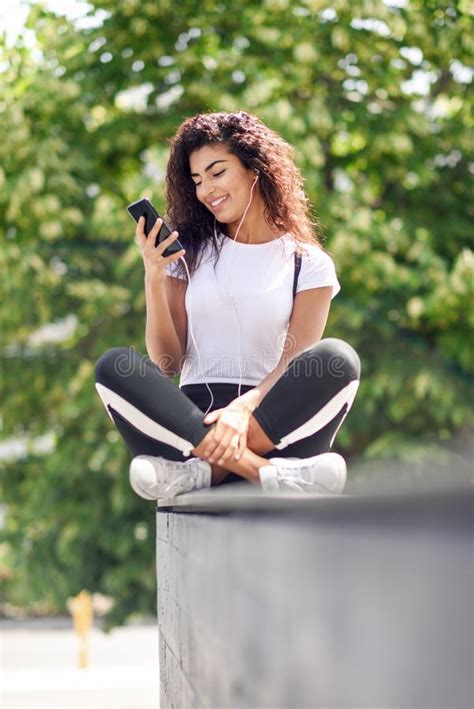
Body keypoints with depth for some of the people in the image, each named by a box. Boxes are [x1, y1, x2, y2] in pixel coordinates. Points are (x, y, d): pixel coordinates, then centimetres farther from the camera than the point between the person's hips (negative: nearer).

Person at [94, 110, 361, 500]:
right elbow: (168, 363, 8)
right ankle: (267, 472, -37)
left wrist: (244, 407, -25)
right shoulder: (192, 252, 17)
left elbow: (297, 363, -5)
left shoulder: (308, 263, 10)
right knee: (114, 367, -26)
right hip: (191, 415, 2)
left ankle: (201, 468, -34)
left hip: (270, 420, -1)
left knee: (338, 358, -29)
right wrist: (154, 280, -7)